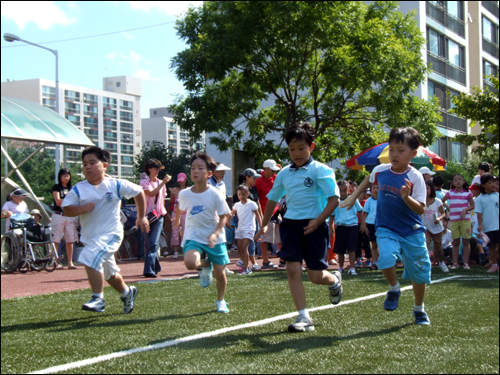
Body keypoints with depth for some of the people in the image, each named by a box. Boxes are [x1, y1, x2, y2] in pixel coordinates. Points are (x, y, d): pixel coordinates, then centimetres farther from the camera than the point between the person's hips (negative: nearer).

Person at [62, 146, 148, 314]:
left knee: (90, 258, -29)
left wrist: (141, 217, 11)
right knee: (109, 273, 20)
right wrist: (82, 208, -26)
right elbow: (66, 210, -7)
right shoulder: (78, 189, -2)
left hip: (111, 233, -5)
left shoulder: (116, 185, -7)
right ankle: (127, 293, 47)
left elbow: (139, 192, 6)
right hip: (89, 236, 5)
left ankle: (98, 299, -21)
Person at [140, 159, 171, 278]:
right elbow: (151, 193, -15)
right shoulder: (144, 182, 1)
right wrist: (163, 183, -16)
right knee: (149, 243, 5)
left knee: (153, 243, -12)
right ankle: (156, 267, 21)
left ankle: (149, 270, -18)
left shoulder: (161, 183, 15)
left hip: (158, 216, 2)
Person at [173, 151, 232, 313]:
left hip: (215, 239, -1)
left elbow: (223, 216, -8)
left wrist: (215, 234, -22)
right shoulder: (184, 194, -4)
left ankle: (220, 301, 33)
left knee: (219, 272, 4)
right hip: (194, 237, 1)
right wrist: (177, 221, 36)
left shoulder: (214, 194, -12)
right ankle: (204, 266, 9)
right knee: (190, 262, -28)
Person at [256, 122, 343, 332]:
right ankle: (304, 317, -3)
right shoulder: (284, 174, 11)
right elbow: (272, 199, 24)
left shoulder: (320, 171, -5)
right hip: (290, 223, 4)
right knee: (292, 269, -9)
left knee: (315, 275, -1)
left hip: (313, 225, -4)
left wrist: (317, 221, -19)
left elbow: (334, 199, -11)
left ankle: (335, 280, 37)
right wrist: (264, 225, 25)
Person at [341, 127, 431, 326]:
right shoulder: (380, 170, -3)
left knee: (419, 272, 7)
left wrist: (406, 197, -34)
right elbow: (369, 180, 22)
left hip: (412, 231, -1)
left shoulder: (415, 177, -14)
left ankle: (419, 309, 33)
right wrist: (353, 197, 21)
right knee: (386, 258, -27)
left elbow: (421, 209, -18)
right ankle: (394, 289, 5)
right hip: (386, 229, 1)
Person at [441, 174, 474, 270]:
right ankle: (455, 263, 8)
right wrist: (447, 208, 5)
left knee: (466, 241, -1)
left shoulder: (467, 193, 3)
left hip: (465, 219, -1)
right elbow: (441, 202, 18)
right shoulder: (450, 193, 7)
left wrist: (465, 209, -13)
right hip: (453, 220, 1)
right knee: (455, 242, 4)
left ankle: (466, 263, 3)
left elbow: (472, 206, 4)